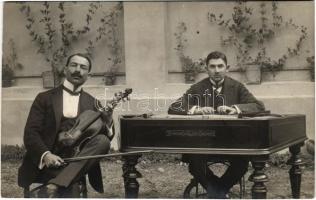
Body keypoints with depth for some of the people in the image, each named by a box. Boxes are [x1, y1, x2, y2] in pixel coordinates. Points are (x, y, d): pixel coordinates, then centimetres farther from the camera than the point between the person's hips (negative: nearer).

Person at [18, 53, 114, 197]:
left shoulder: (93, 103, 14)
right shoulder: (45, 98, 8)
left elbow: (100, 137, 9)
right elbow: (30, 133, -1)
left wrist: (106, 123, -14)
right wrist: (45, 154, -20)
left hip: (78, 163, 5)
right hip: (48, 164, -5)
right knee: (65, 193, -38)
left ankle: (53, 186, -33)